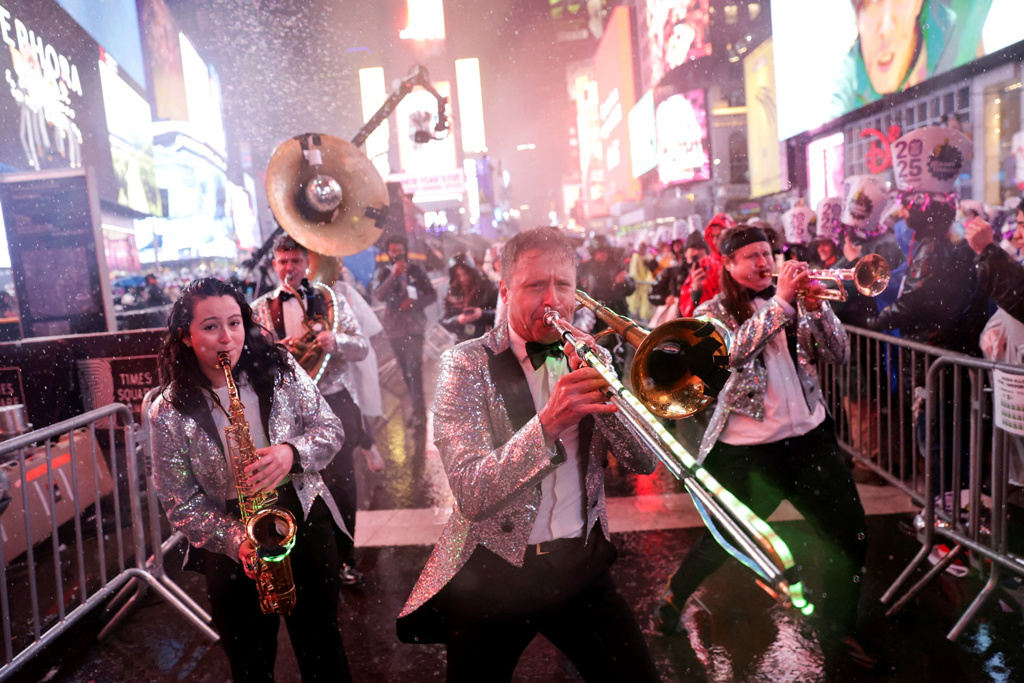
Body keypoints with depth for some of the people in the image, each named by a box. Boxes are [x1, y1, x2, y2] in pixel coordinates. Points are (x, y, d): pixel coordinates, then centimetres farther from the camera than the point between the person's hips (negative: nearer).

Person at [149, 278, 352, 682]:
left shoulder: (278, 368, -6)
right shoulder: (169, 412, -10)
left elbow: (330, 428, -4)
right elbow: (180, 502, -7)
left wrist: (293, 452, -24)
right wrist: (234, 540, -21)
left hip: (304, 519, 1)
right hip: (231, 548, 0)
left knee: (322, 650, 15)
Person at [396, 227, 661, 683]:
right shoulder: (467, 364, -11)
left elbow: (643, 462, -5)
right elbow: (472, 496, -21)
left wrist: (602, 392, -22)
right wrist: (547, 424, -34)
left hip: (583, 564, 3)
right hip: (495, 573, -3)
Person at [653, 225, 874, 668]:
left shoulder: (795, 301, 9)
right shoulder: (714, 312, -2)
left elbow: (838, 355, 3)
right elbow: (734, 351, -24)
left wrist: (815, 307, -12)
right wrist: (780, 301, -23)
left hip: (810, 436, 4)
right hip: (746, 448, -4)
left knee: (850, 533, 4)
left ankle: (838, 630, 25)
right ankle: (673, 599, 36)